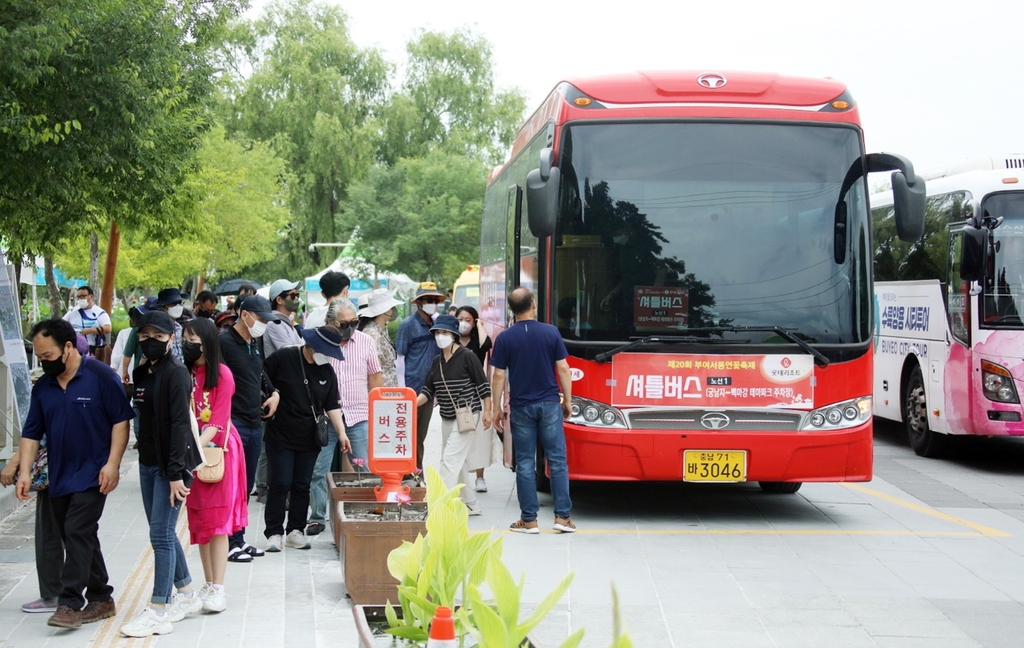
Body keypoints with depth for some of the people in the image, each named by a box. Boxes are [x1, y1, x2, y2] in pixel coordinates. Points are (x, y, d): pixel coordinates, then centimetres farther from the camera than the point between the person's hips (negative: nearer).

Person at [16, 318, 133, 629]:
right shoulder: (42, 386, 8)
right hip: (59, 477, 7)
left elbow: (121, 420, -9)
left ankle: (70, 603, -10)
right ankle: (101, 599, 21)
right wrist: (25, 471, -1)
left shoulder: (101, 376, -9)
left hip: (92, 475, -6)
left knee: (77, 533, -13)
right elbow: (31, 432, 9)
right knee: (78, 539, 11)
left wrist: (112, 463, -16)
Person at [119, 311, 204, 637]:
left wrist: (176, 472, -22)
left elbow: (180, 424, -17)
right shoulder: (143, 373, 12)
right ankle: (187, 595, 26)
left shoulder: (176, 373, -12)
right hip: (148, 462, 8)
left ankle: (159, 611, -3)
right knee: (162, 533, 13)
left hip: (172, 464, -8)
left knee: (161, 534, -7)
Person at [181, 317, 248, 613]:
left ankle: (218, 589, -6)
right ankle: (209, 583, 15)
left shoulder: (221, 374, -9)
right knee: (199, 520, 8)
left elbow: (218, 421, -14)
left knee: (218, 521, -6)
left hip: (218, 449, -5)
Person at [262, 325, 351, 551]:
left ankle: (295, 531, 15)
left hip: (309, 439, 4)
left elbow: (332, 405, 8)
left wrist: (341, 433, -1)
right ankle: (274, 532, 4)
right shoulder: (284, 358, -9)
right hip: (280, 436, -4)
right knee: (280, 483, -4)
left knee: (302, 486, 7)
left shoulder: (327, 372, 6)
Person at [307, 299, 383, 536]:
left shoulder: (366, 342, 4)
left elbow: (375, 378, 11)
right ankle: (317, 517, 12)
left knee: (364, 470, 3)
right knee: (318, 470, 2)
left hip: (358, 416, 1)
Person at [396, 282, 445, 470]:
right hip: (411, 390, -6)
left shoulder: (436, 324, 12)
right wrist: (402, 389, -12)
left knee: (420, 437, 13)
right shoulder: (408, 324, -5)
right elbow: (400, 357, -7)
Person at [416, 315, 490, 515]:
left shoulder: (466, 356, -10)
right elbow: (428, 390, 8)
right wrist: (413, 403, -9)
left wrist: (487, 412, -11)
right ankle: (471, 504, 25)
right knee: (455, 463, 13)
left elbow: (483, 385, -9)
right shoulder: (437, 362, 10)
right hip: (447, 418, 8)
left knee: (450, 459, -14)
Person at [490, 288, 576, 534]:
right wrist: (567, 401, 10)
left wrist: (497, 408, 6)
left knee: (525, 463, 5)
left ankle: (529, 520, 7)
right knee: (557, 460, 6)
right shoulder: (551, 332, -2)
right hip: (549, 404, 0)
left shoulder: (505, 338, -4)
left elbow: (499, 376, -4)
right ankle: (562, 516, 4)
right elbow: (563, 369, 0)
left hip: (521, 407, 0)